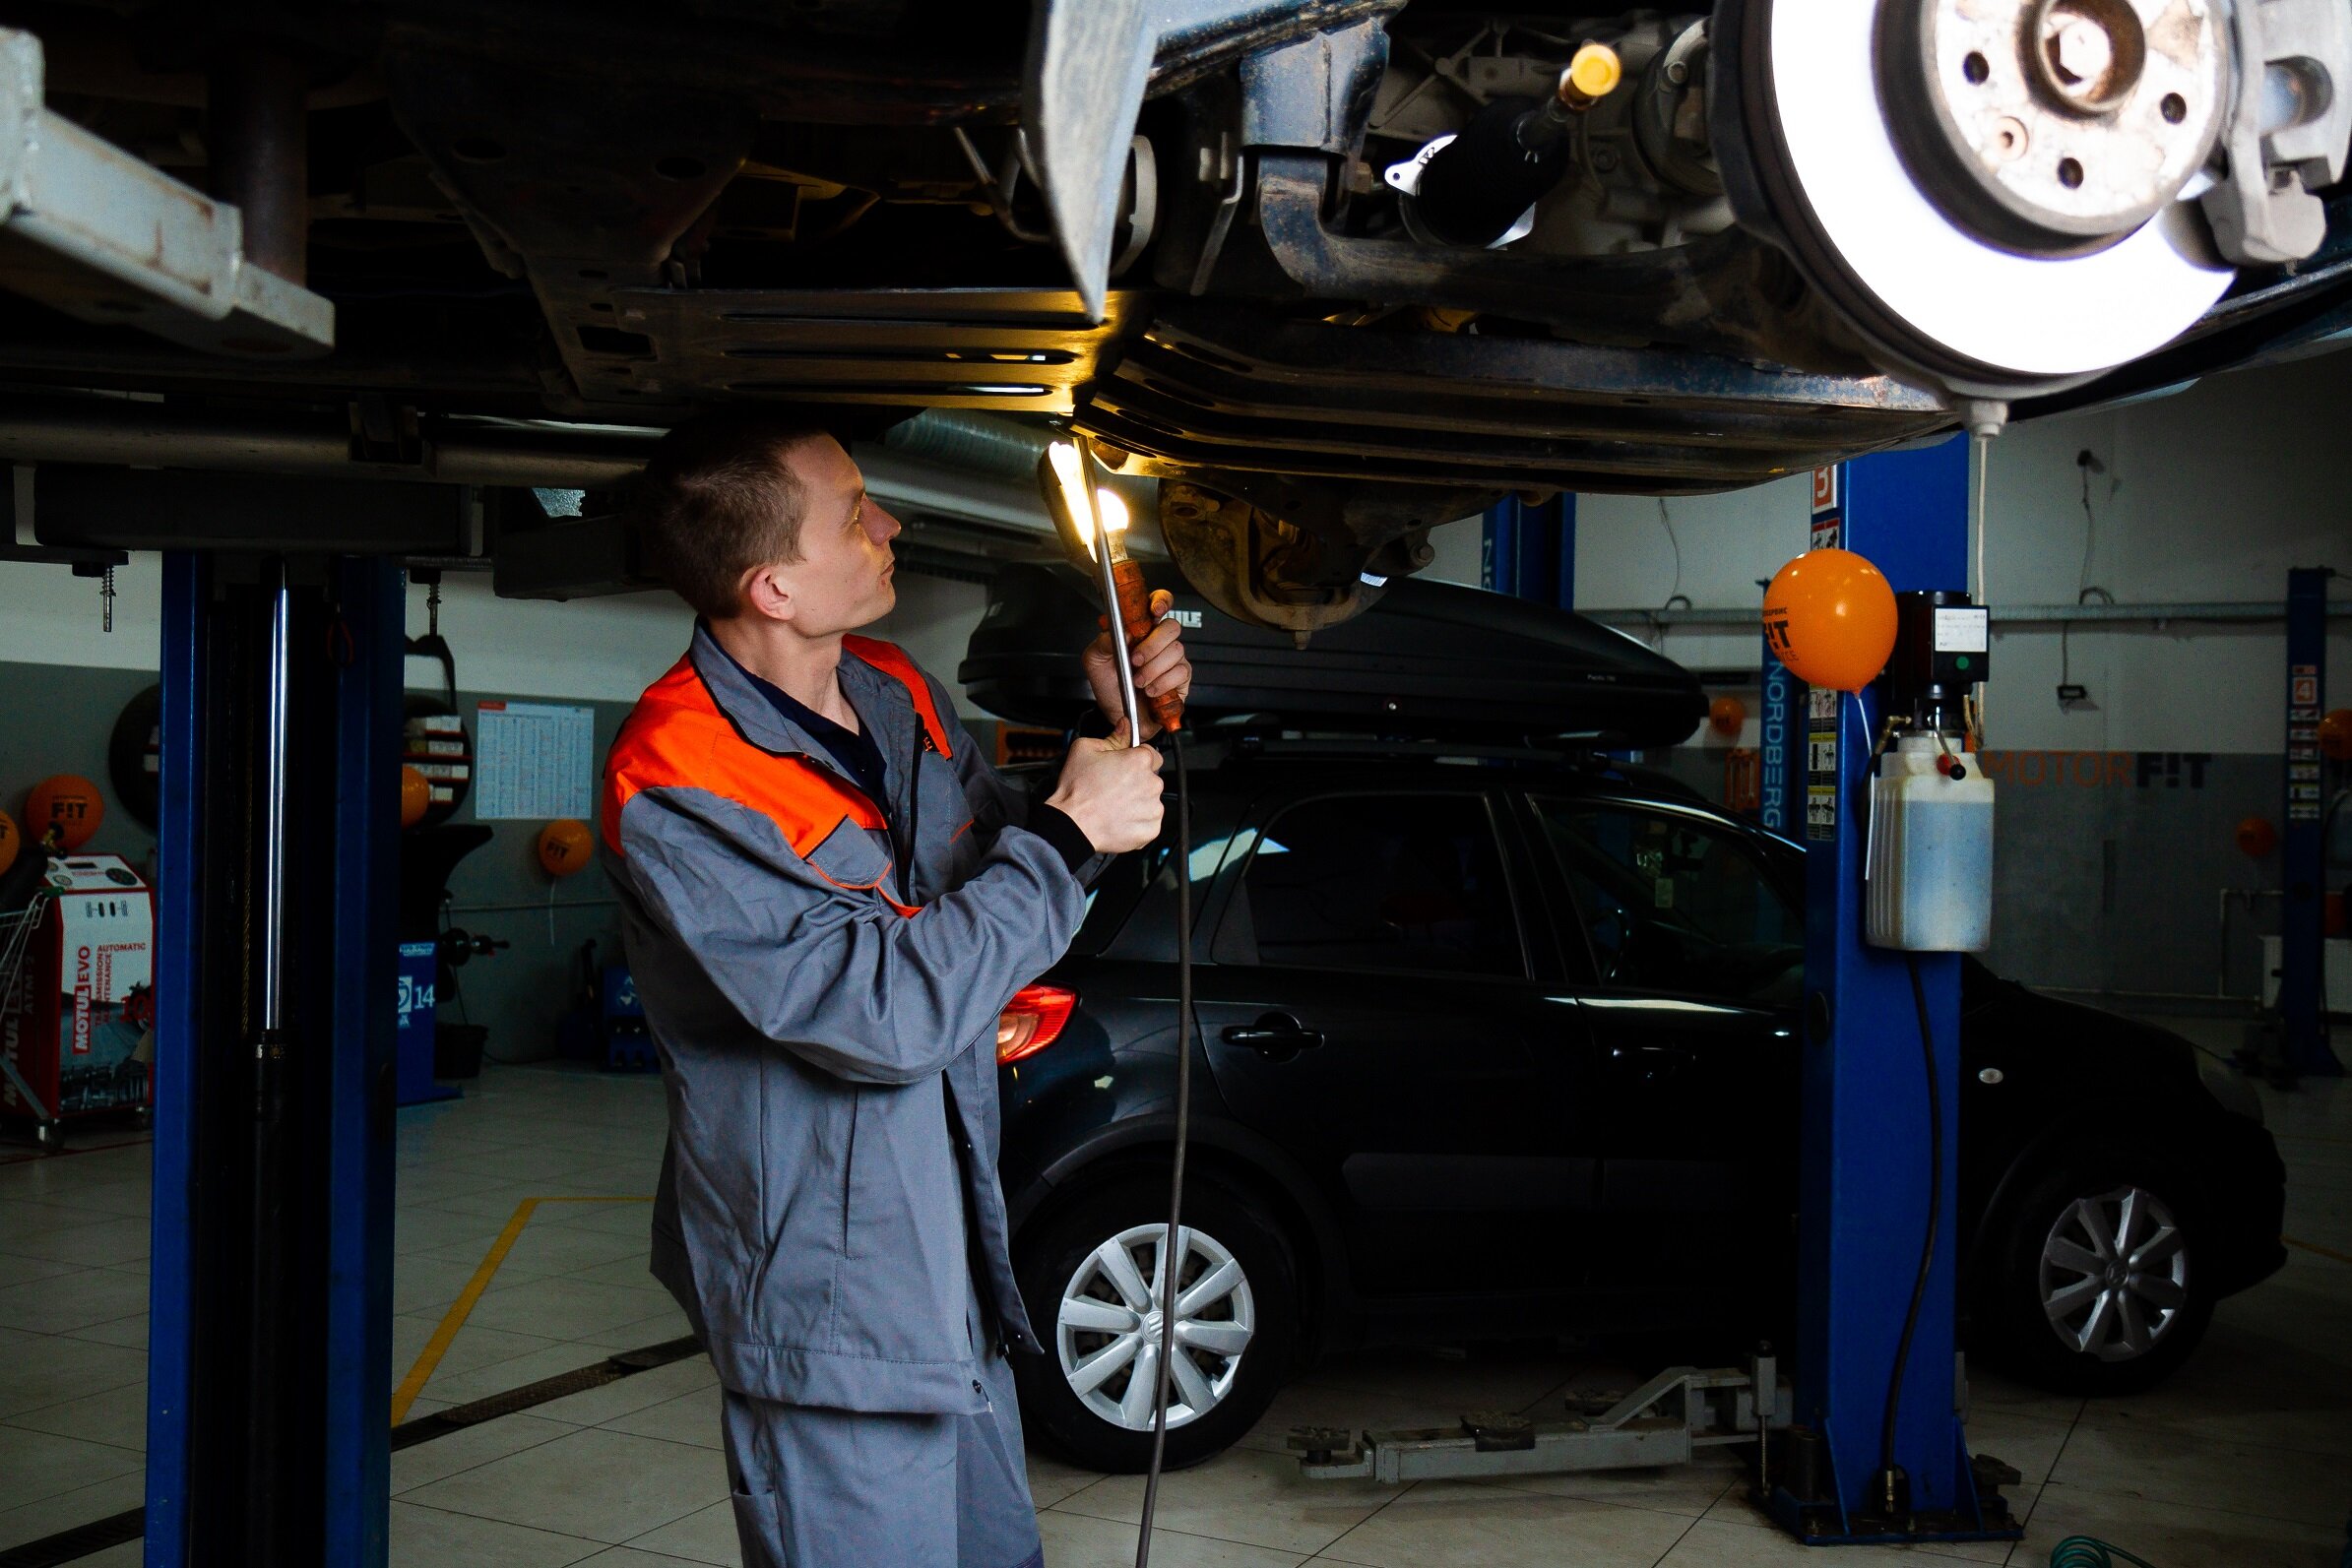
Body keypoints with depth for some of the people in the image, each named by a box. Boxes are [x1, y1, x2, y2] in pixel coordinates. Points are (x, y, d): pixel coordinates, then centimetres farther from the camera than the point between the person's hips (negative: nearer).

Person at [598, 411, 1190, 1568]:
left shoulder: (898, 696, 3)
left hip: (952, 1279, 8)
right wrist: (1070, 832, -20)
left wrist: (1117, 726, 1)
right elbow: (888, 1013, -27)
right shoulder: (676, 790, -23)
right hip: (831, 1312, -8)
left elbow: (998, 855, 17)